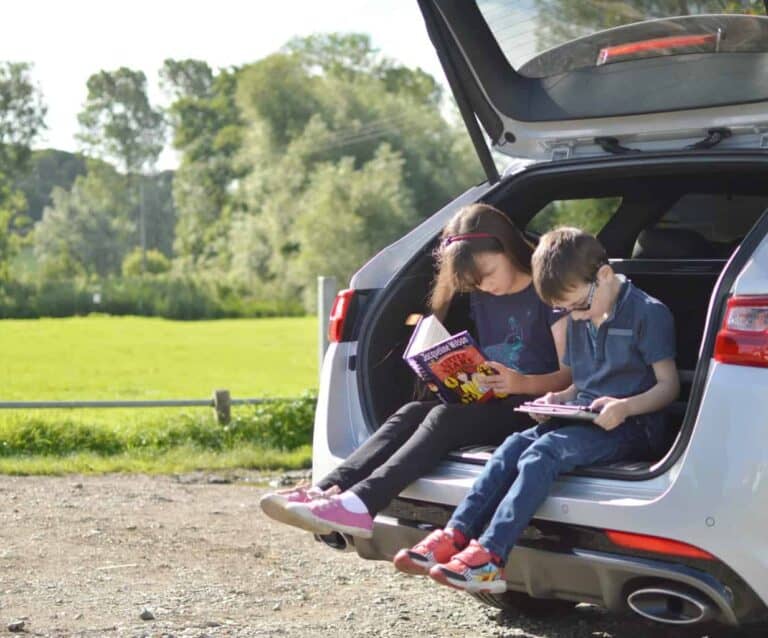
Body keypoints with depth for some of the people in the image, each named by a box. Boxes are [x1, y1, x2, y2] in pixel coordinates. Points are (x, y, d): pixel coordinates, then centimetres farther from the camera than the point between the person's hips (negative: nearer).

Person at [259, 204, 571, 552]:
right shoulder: (481, 299, 18)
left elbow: (570, 374, -9)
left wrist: (521, 383, -27)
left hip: (531, 408, -7)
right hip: (489, 403, 7)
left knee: (446, 417, -29)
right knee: (411, 413, -17)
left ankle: (361, 505, -47)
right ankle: (328, 490, -36)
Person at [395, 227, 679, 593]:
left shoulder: (648, 312, -6)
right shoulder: (577, 320, 18)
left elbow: (668, 385, -8)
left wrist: (626, 406, -25)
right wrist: (560, 399, 5)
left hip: (631, 427, -8)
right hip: (582, 418, 8)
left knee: (543, 452, -29)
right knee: (514, 445, -18)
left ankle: (489, 555, -40)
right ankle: (455, 536, -29)